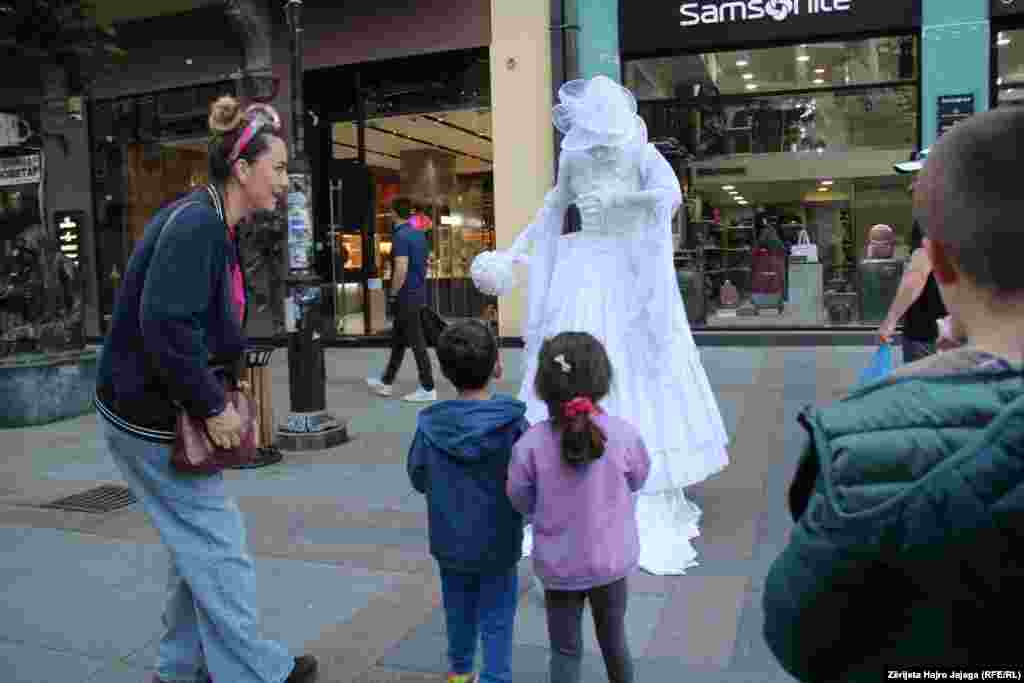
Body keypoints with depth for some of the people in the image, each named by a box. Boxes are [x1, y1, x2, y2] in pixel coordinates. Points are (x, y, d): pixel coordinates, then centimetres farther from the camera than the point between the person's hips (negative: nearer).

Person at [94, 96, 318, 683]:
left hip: (173, 410, 10)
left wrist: (222, 395, 9)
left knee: (198, 543, 18)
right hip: (150, 416, -10)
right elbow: (164, 326, -29)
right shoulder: (195, 224, -22)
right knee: (219, 545, 1)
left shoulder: (218, 226, 10)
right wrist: (212, 407, -20)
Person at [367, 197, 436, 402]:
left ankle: (428, 389, 1)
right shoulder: (420, 235, 10)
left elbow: (401, 269, -24)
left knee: (416, 343, -4)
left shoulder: (401, 236, -17)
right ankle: (386, 382, 28)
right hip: (418, 294, 9)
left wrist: (392, 295, -15)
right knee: (398, 341, 17)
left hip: (406, 297, -9)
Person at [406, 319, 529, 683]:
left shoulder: (429, 425, -14)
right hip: (497, 544, -3)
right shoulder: (513, 424, -21)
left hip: (449, 543, 3)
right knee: (496, 620, 13)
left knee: (459, 611, 23)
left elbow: (419, 480, -2)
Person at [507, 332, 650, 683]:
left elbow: (521, 501, -6)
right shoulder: (624, 434, -19)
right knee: (613, 639, 24)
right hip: (611, 561, 1)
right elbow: (637, 481, 0)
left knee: (565, 651, 16)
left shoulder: (530, 444, -21)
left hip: (559, 566, -1)